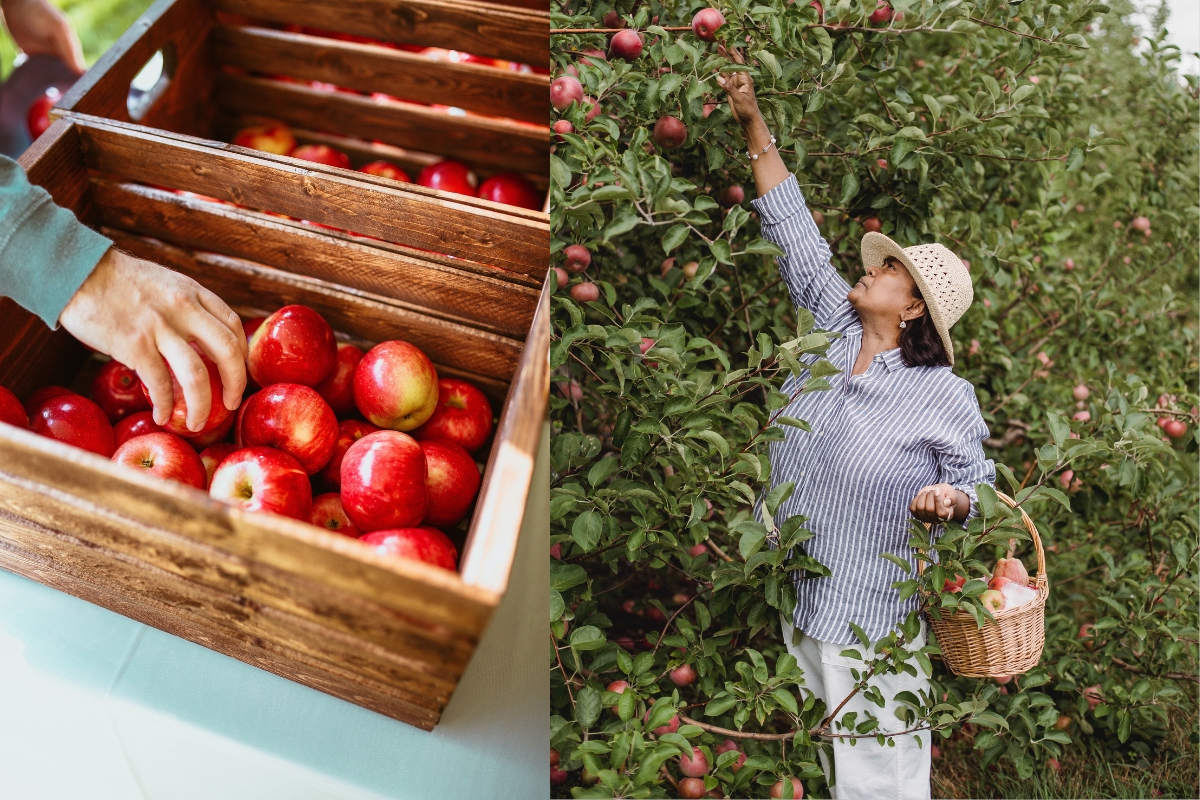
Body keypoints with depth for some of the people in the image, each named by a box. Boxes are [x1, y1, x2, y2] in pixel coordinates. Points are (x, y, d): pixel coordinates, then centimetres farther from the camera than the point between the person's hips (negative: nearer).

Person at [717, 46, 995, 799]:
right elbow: (796, 231, 1)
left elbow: (979, 487, -3)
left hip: (874, 621, -5)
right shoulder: (831, 330, -2)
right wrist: (754, 122, 5)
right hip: (796, 600, 6)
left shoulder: (945, 398, -14)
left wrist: (949, 499, -28)